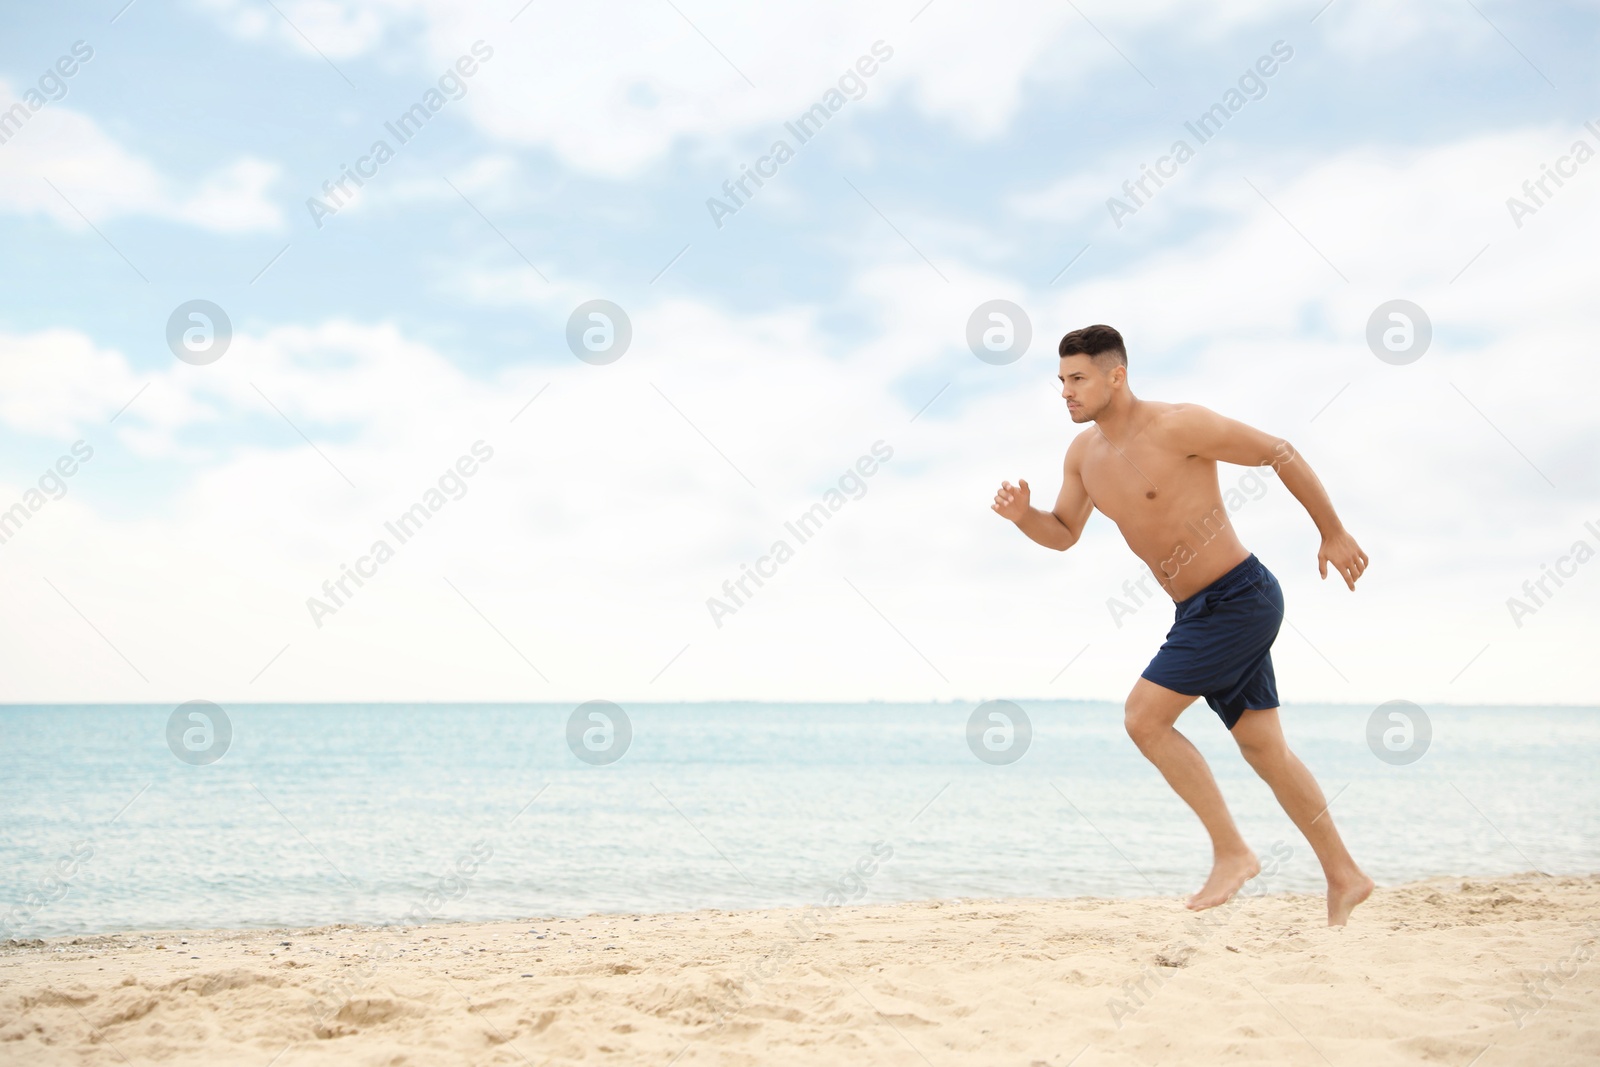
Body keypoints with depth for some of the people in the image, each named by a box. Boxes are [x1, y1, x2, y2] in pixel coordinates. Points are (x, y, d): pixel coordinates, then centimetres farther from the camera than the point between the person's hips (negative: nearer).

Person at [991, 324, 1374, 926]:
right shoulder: (1084, 454, 5)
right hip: (1199, 611, 8)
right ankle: (1344, 877, 22)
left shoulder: (1177, 426, -19)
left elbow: (1280, 454, -11)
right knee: (1264, 748, 11)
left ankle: (1231, 852, -3)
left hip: (1240, 599, -8)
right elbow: (1063, 535, 17)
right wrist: (1022, 515, -5)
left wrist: (1333, 533, -5)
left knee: (1144, 716, -14)